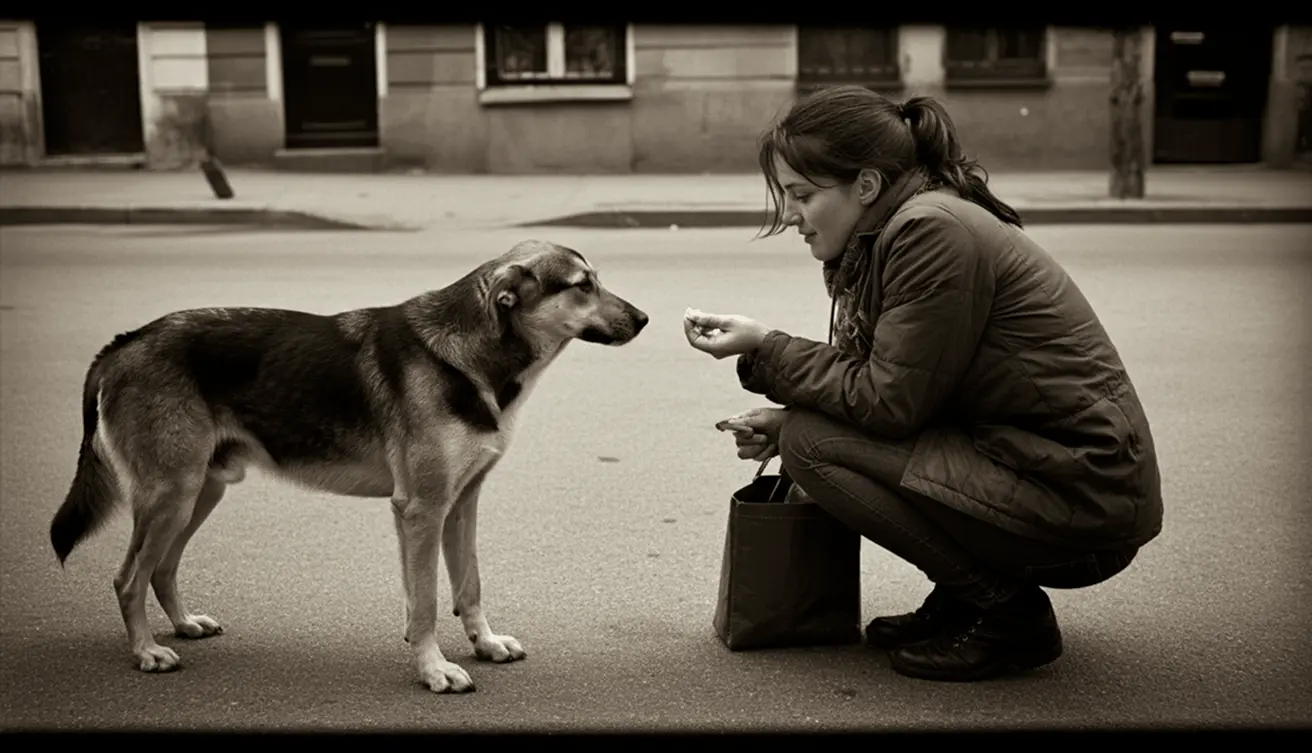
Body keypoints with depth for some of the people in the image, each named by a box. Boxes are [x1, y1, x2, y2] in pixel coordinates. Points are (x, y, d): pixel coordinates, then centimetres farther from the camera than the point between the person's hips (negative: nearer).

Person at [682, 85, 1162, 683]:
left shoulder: (933, 230, -18)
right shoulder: (898, 230, 11)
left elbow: (889, 403, -18)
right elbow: (890, 391, 13)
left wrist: (765, 347, -11)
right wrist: (786, 422, 1)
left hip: (1082, 498, -10)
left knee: (814, 443, -14)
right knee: (808, 428, 10)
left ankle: (1007, 613, -4)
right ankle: (966, 599, 14)